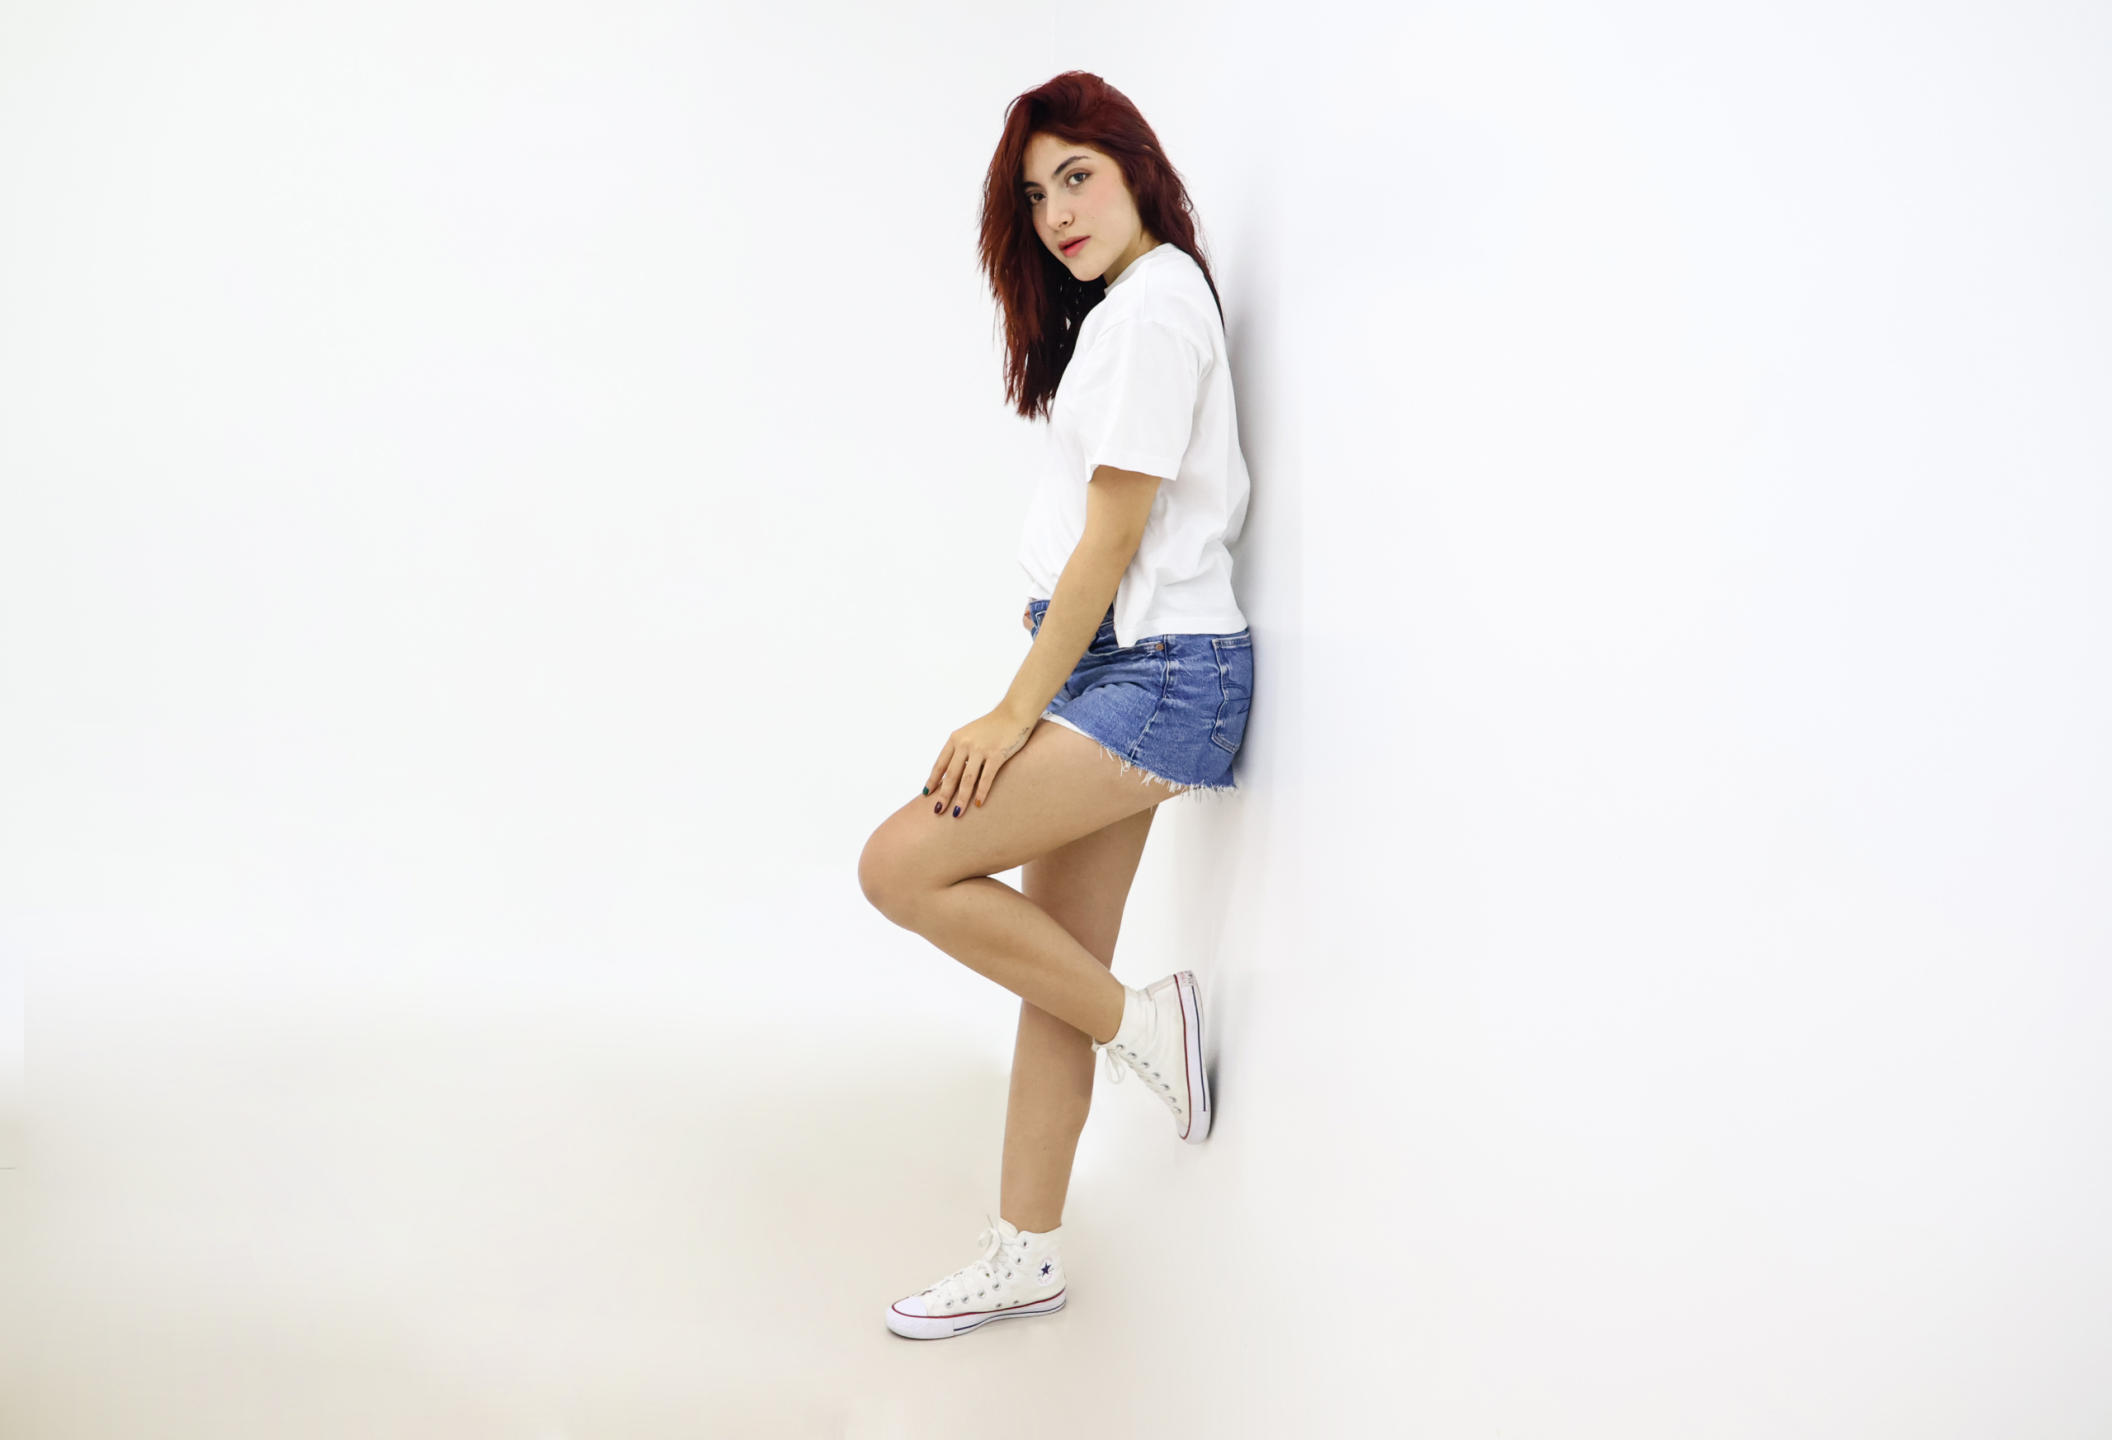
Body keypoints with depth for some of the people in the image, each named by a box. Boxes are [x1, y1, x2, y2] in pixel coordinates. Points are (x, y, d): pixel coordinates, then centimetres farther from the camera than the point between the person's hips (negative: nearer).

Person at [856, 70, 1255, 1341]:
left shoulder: (1154, 299, -11)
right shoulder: (1118, 308, 20)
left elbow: (1114, 532, -15)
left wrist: (1018, 710, -13)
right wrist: (1040, 704, 12)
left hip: (1156, 671, -10)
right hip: (1119, 669, 10)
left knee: (903, 866, -14)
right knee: (1058, 967, 9)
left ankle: (1142, 1020, 0)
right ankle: (1026, 1260, 17)